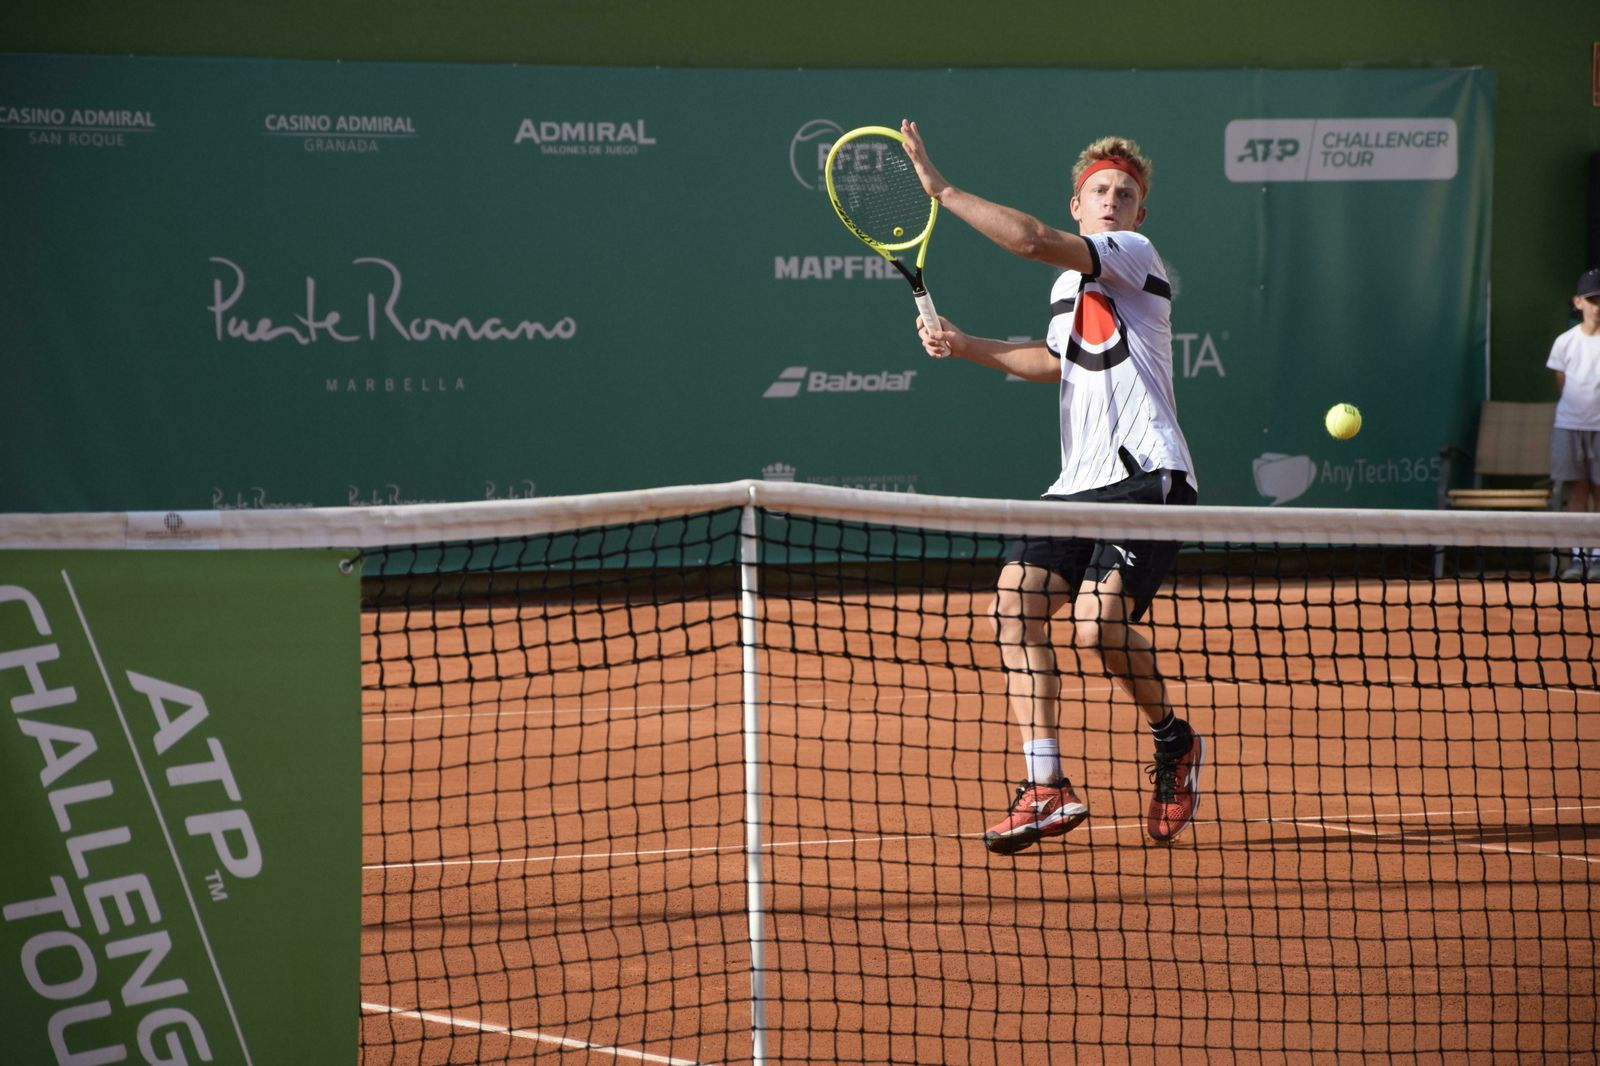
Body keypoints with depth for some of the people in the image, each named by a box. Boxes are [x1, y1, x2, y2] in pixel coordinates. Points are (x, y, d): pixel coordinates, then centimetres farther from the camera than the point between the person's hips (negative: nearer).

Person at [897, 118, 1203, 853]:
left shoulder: (1135, 257, -5)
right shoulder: (1067, 288, 20)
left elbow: (1033, 240, -19)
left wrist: (941, 191, -15)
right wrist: (965, 346, 28)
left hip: (1148, 477, -9)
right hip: (1080, 483, 9)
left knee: (1099, 624, -22)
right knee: (1016, 605, -7)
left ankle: (1174, 743, 7)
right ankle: (1047, 789, -6)